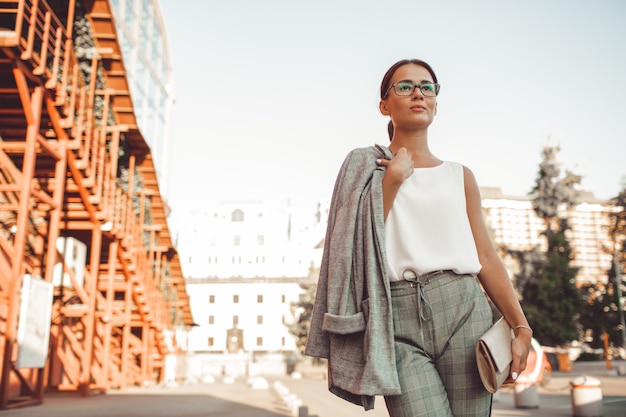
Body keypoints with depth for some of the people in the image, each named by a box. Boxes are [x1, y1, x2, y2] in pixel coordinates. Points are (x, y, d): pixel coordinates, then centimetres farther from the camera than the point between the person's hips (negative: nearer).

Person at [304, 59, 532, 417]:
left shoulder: (460, 176, 15)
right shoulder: (365, 167, 11)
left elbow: (487, 257, 10)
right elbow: (362, 239, -3)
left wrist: (521, 326, 3)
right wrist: (394, 177, -4)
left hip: (461, 308, 3)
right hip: (398, 319, -2)